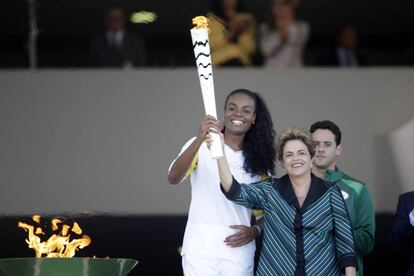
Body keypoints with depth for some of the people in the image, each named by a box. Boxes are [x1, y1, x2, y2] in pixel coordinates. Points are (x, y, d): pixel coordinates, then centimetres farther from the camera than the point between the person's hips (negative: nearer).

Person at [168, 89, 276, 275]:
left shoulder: (258, 159, 10)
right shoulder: (201, 146, -1)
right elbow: (173, 179, -17)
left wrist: (255, 231, -6)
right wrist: (200, 139, -30)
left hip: (239, 252, 3)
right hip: (201, 249, -3)